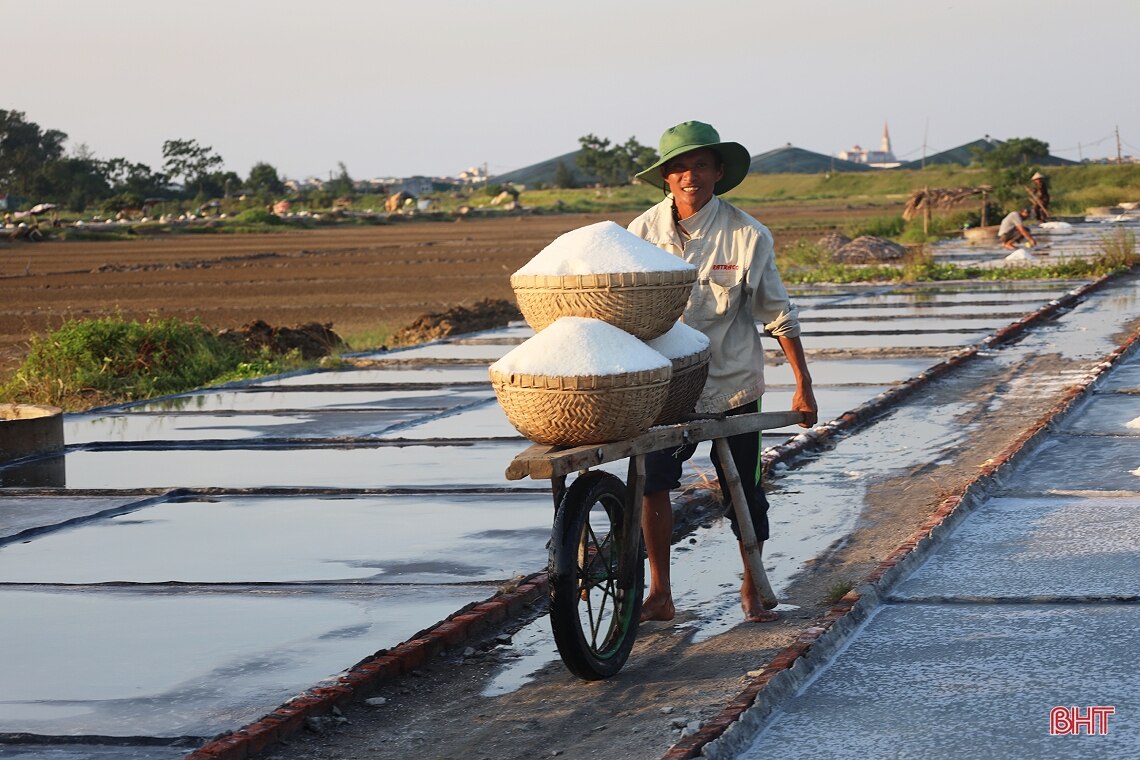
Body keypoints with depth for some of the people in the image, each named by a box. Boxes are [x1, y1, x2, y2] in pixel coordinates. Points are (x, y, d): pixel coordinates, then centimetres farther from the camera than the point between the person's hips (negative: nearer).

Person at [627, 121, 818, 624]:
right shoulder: (644, 232, -3)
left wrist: (803, 384, -2)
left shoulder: (747, 235, -9)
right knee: (651, 478, -16)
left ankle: (752, 587, 32)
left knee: (744, 493, 8)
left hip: (732, 384, -1)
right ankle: (660, 593, -3)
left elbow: (778, 314, -2)